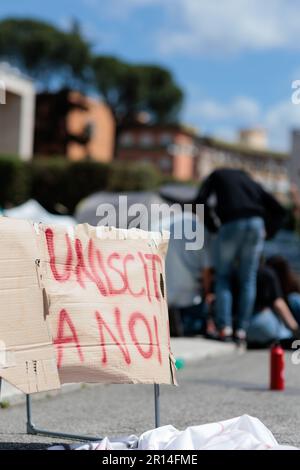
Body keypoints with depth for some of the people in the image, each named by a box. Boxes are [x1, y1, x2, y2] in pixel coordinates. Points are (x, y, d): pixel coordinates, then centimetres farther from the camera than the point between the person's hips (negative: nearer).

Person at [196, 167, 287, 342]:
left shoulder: (217, 175, 24)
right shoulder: (252, 183, 32)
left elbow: (201, 201, 6)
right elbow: (279, 211, 23)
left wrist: (213, 227, 13)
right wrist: (267, 233, 21)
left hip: (231, 224, -3)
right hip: (256, 223, 3)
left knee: (223, 277, 10)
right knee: (248, 279, 10)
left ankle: (225, 328, -2)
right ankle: (242, 331, 4)